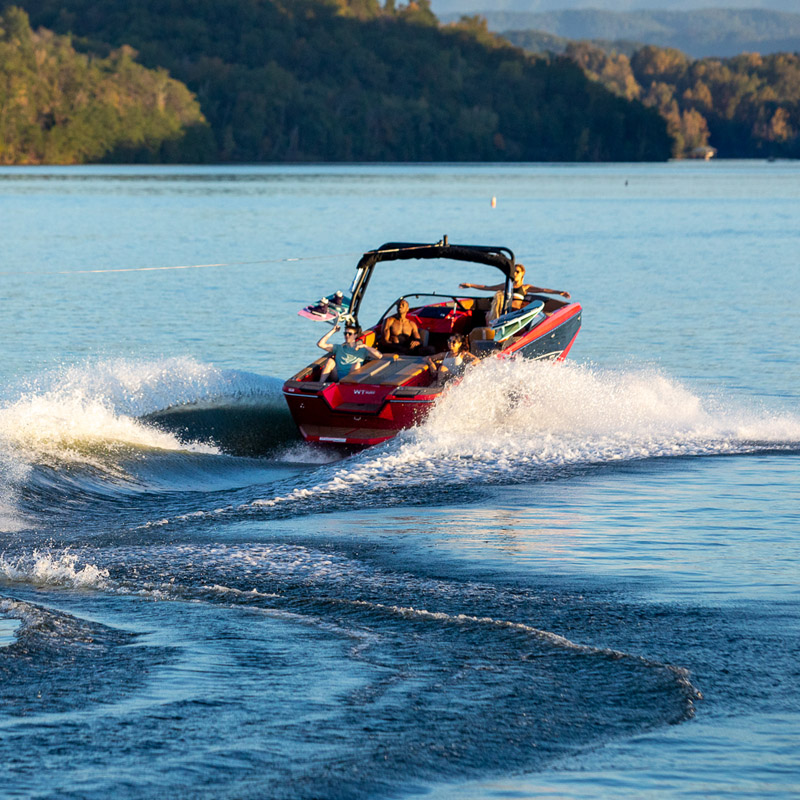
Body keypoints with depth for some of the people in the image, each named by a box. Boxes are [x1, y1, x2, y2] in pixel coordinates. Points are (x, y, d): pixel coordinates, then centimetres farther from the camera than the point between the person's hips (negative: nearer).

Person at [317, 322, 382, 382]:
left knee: (357, 364, -29)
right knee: (330, 361, -21)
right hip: (336, 377, 2)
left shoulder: (362, 350, 15)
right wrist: (332, 331, 13)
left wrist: (364, 346, -6)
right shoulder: (339, 348, 23)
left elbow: (379, 356, 1)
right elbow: (320, 344, 15)